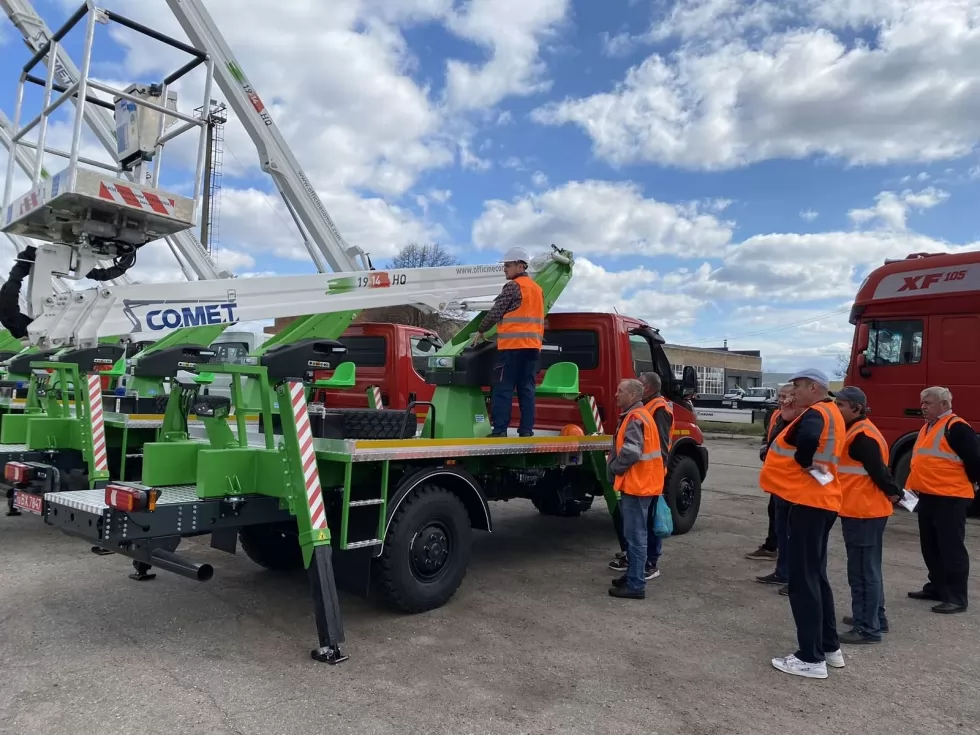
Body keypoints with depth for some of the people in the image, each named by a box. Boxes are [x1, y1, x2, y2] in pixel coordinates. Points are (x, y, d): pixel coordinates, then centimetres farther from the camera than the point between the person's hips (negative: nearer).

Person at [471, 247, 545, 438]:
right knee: (527, 388, 6)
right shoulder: (537, 288, 19)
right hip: (533, 346, 8)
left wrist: (480, 331, 7)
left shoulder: (513, 286, -6)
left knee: (503, 388, -5)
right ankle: (526, 431, 4)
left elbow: (495, 312, -6)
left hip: (512, 345, -8)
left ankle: (499, 430, -7)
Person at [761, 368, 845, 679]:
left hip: (809, 501, -10)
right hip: (822, 501, 10)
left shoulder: (816, 412, -16)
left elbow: (808, 437, -36)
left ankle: (811, 658, 4)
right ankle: (830, 647, 28)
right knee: (815, 575, 19)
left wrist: (804, 463, -20)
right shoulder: (830, 413, 17)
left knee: (803, 580, -3)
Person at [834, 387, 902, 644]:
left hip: (863, 511, -10)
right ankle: (875, 618, 30)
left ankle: (868, 628, 4)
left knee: (862, 571, -3)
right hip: (862, 510, 10)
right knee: (867, 568, 19)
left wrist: (894, 493, -8)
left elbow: (878, 470, -20)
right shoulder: (856, 432, 14)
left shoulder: (861, 436, -19)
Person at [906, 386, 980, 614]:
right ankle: (936, 587, 27)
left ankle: (957, 597, 2)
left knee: (951, 548, -4)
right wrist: (915, 486, 17)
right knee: (930, 547, 16)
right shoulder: (927, 428, 16)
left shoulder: (957, 427, -13)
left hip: (950, 498, -9)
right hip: (927, 497, 10)